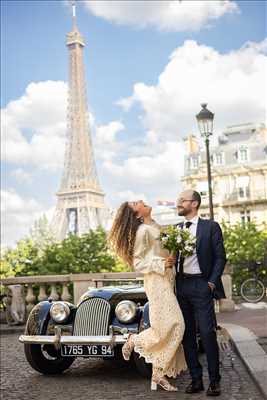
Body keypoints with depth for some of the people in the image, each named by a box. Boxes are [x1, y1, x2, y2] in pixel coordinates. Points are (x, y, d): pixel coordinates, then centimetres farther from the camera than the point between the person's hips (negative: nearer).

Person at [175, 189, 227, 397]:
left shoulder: (211, 227, 1)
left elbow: (220, 257, -2)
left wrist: (212, 283, -9)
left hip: (201, 285, -5)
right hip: (181, 285, 5)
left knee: (207, 333, -7)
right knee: (187, 334, 7)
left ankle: (214, 380, 4)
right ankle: (196, 379, 15)